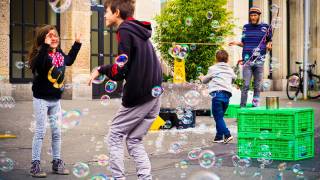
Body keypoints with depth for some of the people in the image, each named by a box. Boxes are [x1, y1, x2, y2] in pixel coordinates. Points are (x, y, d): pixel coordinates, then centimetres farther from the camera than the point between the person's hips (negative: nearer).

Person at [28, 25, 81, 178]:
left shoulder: (59, 54, 4)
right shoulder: (41, 53, -17)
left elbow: (69, 60, 27)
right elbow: (38, 65, -40)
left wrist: (77, 43, 24)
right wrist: (46, 45, -45)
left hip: (56, 100, 6)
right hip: (41, 99, -6)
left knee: (56, 131, 11)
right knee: (40, 131, -3)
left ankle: (57, 163, 22)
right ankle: (35, 165, 5)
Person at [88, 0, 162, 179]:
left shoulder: (125, 30, -9)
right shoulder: (139, 31, 17)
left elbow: (121, 70, -16)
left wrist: (101, 70, -1)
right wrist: (106, 71, 11)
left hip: (139, 95, -8)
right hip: (154, 95, 8)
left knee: (115, 136, 5)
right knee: (134, 140, 12)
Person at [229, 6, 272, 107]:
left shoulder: (266, 27, 6)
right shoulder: (246, 27, 11)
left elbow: (269, 40, 14)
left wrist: (269, 45, -8)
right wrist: (236, 43, -3)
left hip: (259, 61, 0)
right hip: (247, 61, 0)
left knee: (257, 86, 2)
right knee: (246, 85, -6)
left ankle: (255, 105, 10)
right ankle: (242, 106, -4)